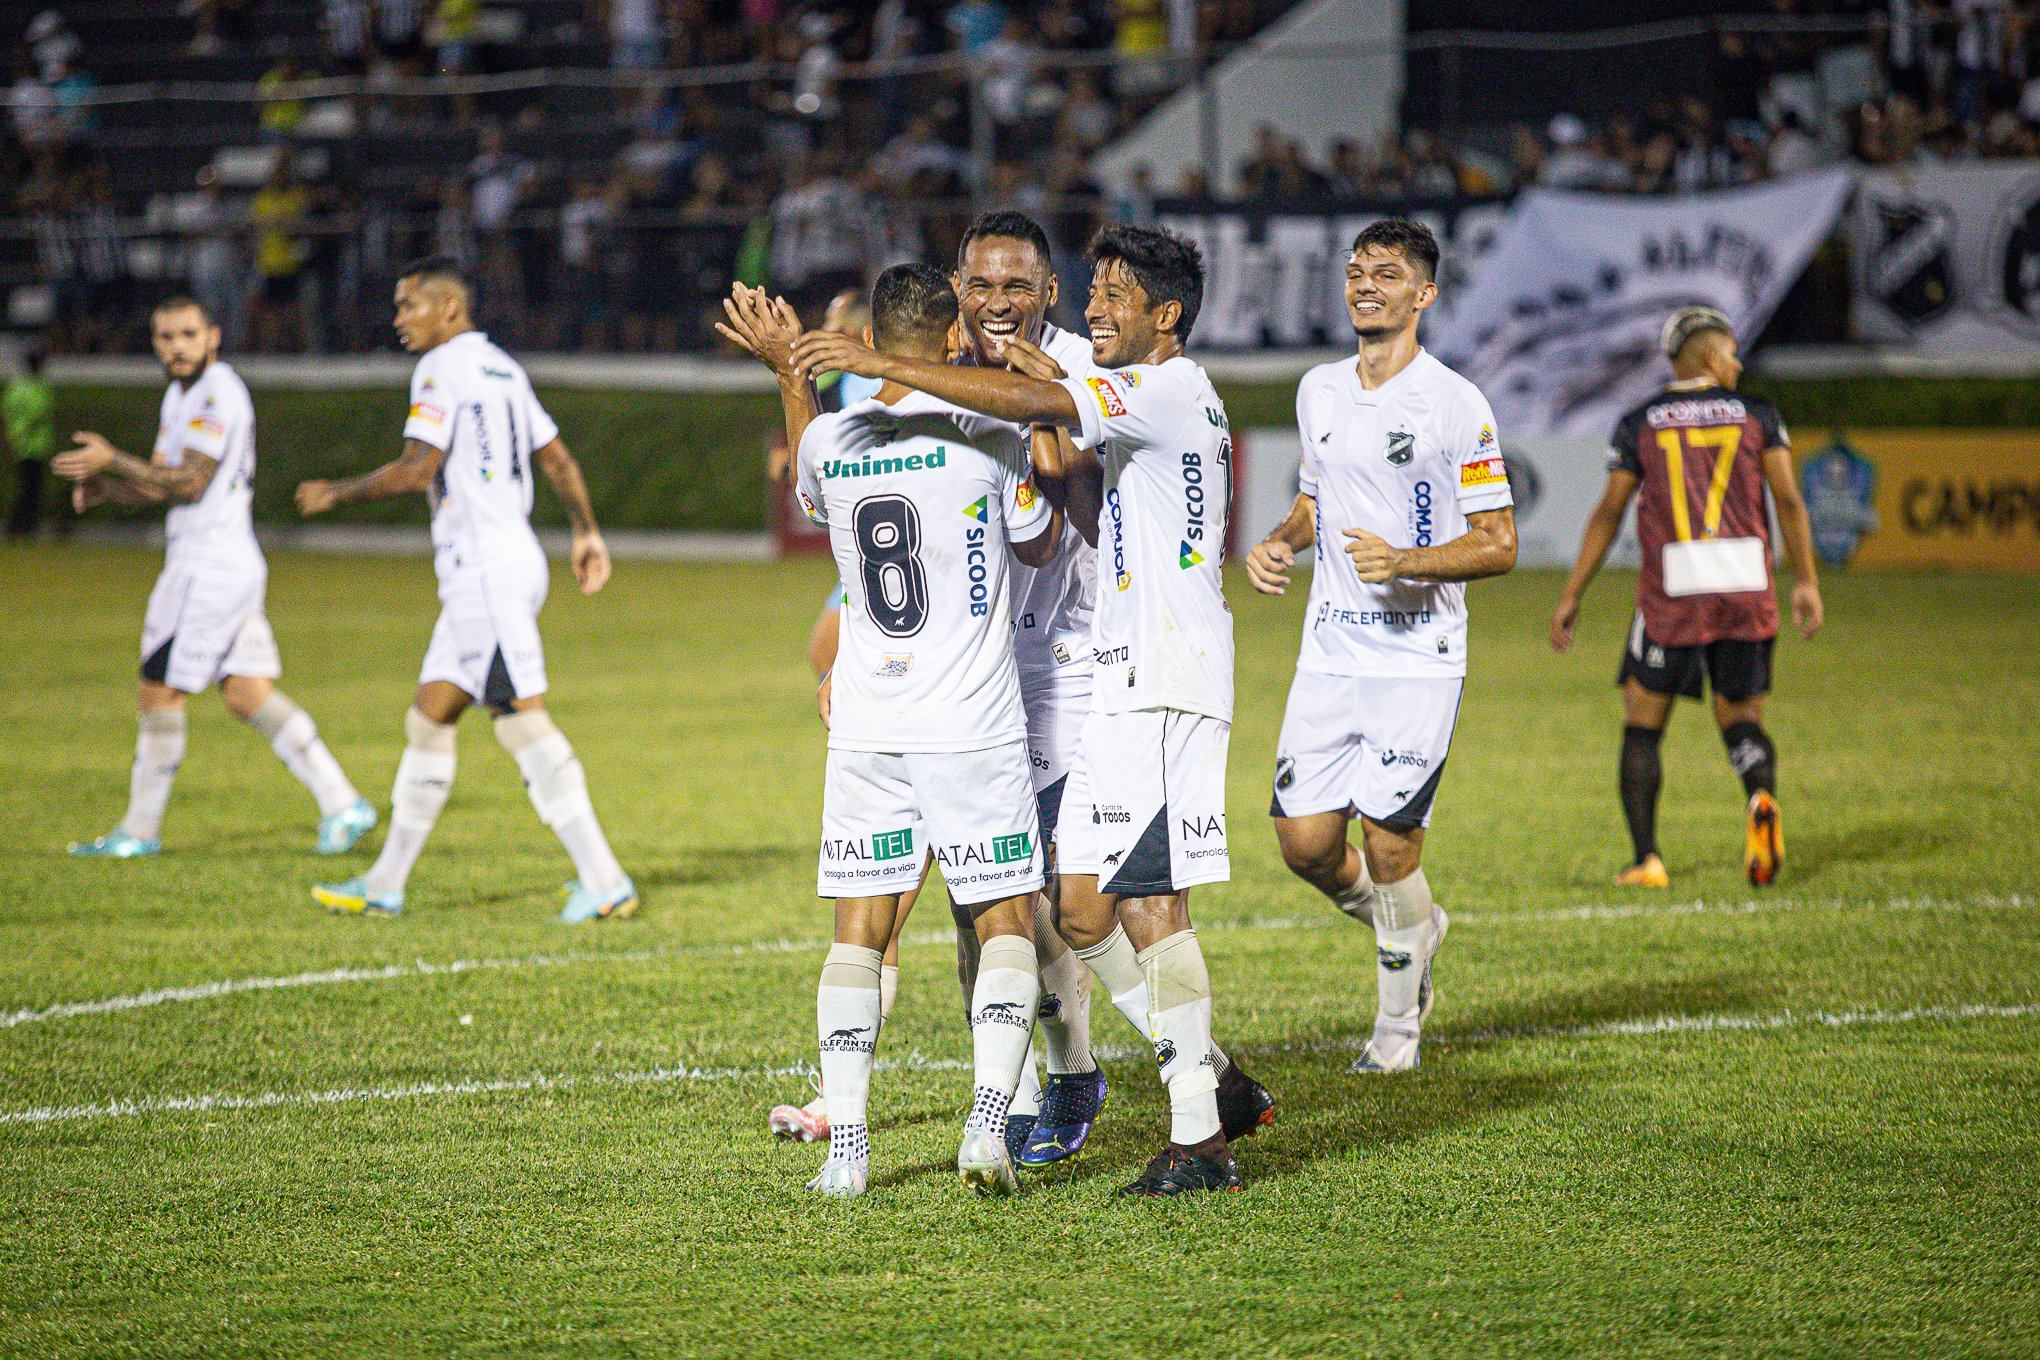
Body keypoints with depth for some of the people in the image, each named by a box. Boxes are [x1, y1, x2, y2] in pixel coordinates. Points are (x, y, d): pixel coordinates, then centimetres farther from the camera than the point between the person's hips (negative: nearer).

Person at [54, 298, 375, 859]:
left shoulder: (217, 391, -14)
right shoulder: (181, 393, 17)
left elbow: (188, 484, -17)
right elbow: (160, 481, 19)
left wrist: (111, 461, -14)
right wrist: (105, 488, 2)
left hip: (211, 566, -10)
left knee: (158, 692, -2)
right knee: (248, 695, 6)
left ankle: (140, 831, 8)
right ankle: (341, 802, 2)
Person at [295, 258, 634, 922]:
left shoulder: (443, 367, -10)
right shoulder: (503, 368, 18)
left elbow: (417, 469, -16)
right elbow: (557, 458, 22)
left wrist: (336, 493, -4)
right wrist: (586, 532, 29)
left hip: (486, 572, -10)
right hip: (508, 562, 10)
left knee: (523, 720, -12)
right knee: (428, 717, 12)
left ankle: (604, 881, -15)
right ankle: (385, 885, 16)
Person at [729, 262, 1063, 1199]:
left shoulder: (829, 439, 1)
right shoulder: (984, 436, -10)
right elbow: (1039, 545, 7)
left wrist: (787, 374, 31)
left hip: (866, 728, 3)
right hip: (975, 726, -3)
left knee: (858, 930, 8)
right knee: (1006, 922, 5)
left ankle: (845, 1146, 1)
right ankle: (987, 1126, -11)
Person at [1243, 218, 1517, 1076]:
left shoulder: (1455, 405, -8)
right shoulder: (1319, 392, 11)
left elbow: (1498, 545, -7)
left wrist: (1406, 560, -22)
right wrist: (1280, 544, 5)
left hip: (1418, 658, -5)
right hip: (1329, 653, 5)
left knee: (1388, 841, -9)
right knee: (1305, 843, -1)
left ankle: (1399, 1019, 13)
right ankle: (1410, 929, 30)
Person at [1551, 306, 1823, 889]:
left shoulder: (1640, 424, 5)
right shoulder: (1756, 414, 6)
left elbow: (1608, 513, 2)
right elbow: (1788, 500, -1)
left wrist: (1572, 597, 6)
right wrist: (1807, 582, 4)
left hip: (1672, 592, -1)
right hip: (1747, 588, 1)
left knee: (1642, 728, 12)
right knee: (1741, 719, 14)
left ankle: (1645, 859, 3)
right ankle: (1761, 797, -19)